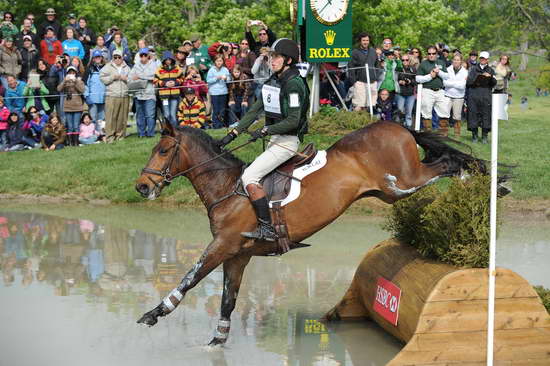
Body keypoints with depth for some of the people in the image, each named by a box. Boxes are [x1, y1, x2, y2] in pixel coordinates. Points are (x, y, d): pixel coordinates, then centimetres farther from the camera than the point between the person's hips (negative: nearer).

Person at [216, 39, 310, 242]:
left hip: (287, 141, -10)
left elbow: (293, 120, -21)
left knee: (249, 177, -19)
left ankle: (267, 228, -18)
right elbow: (254, 110, 13)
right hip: (274, 141, 10)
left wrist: (265, 130, -25)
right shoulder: (273, 81, 12)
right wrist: (233, 133, 8)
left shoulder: (293, 84, -16)